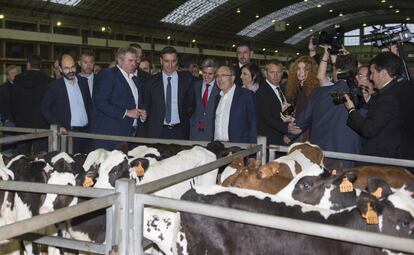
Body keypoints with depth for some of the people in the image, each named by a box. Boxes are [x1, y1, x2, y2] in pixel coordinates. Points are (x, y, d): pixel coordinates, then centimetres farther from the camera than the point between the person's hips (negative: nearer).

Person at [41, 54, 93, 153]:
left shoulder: (83, 81, 9)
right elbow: (45, 108, -2)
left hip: (86, 130, 4)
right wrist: (58, 126, -12)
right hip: (68, 132, -4)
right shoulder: (55, 86, -4)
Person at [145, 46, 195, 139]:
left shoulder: (187, 80, 3)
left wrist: (184, 122, 3)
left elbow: (191, 104, 10)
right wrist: (153, 123, 4)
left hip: (180, 131, 0)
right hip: (158, 131, 0)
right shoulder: (152, 81, 4)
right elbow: (147, 106, 12)